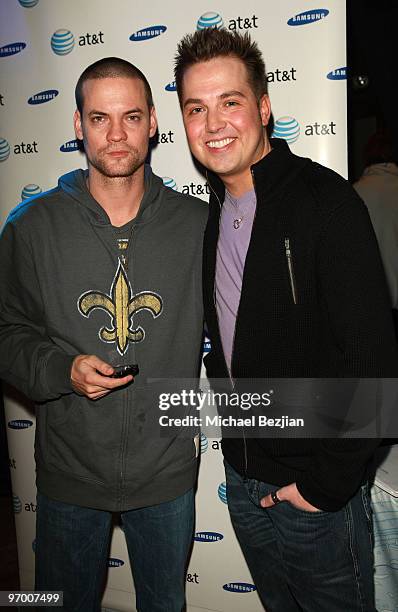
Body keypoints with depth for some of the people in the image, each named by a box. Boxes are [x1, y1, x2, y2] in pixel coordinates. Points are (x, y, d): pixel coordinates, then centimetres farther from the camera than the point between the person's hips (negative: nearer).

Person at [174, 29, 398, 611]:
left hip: (318, 491, -6)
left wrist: (328, 483, -17)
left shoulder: (325, 202, -18)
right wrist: (238, 454, 7)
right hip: (243, 479, 6)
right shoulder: (212, 213, 4)